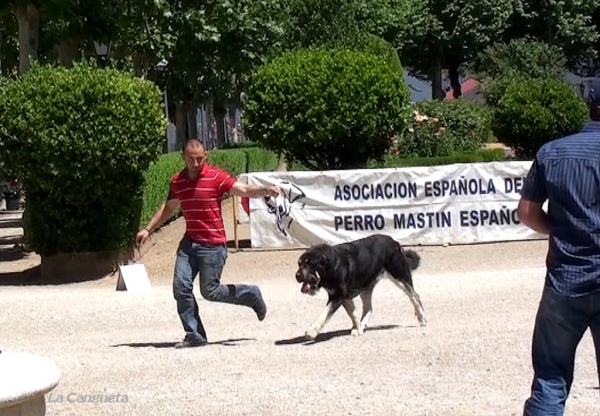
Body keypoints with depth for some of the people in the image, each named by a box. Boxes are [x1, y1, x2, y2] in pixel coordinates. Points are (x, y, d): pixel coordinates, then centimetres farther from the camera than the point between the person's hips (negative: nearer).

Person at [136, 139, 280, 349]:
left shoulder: (216, 177, -9)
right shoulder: (177, 181, 8)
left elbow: (243, 190, -19)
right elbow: (168, 208, 24)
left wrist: (264, 190, -38)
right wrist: (148, 230, 23)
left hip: (213, 244, -6)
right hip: (189, 242, 6)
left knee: (209, 291, -4)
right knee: (181, 286, -6)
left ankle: (251, 295, 20)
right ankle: (194, 335, 3)